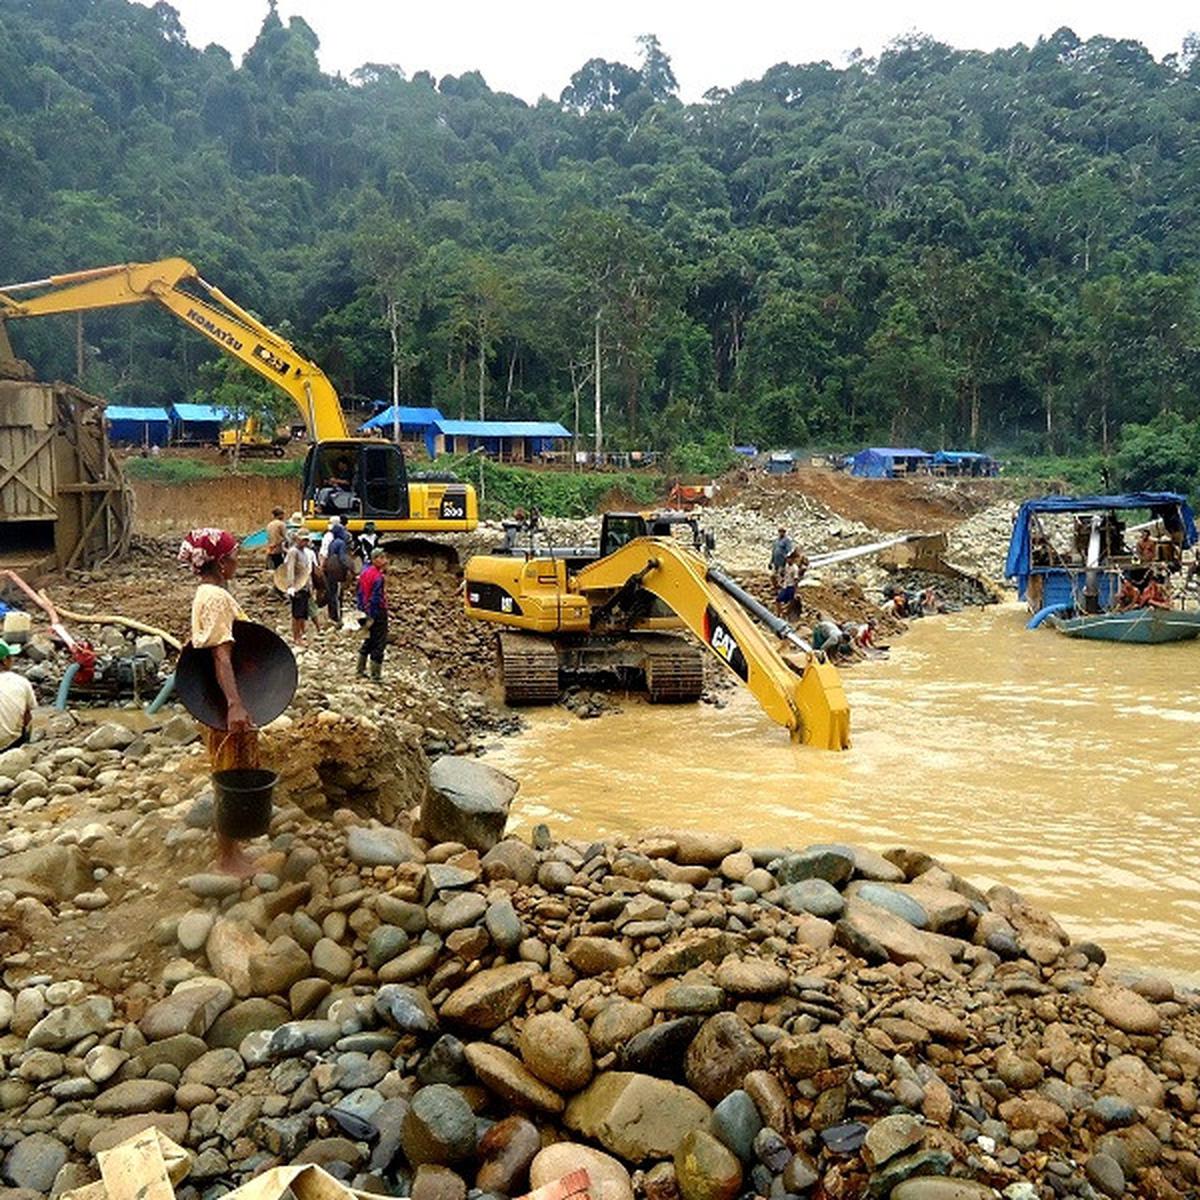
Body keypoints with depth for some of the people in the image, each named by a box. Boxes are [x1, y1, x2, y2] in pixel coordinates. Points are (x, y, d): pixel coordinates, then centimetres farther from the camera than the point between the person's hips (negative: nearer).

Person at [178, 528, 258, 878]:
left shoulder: (208, 593, 11)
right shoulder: (216, 598, -20)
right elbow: (221, 655, -28)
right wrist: (234, 704, -36)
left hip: (224, 702, 10)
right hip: (227, 705, -10)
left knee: (233, 781, 19)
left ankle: (230, 849, 30)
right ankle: (228, 858, 12)